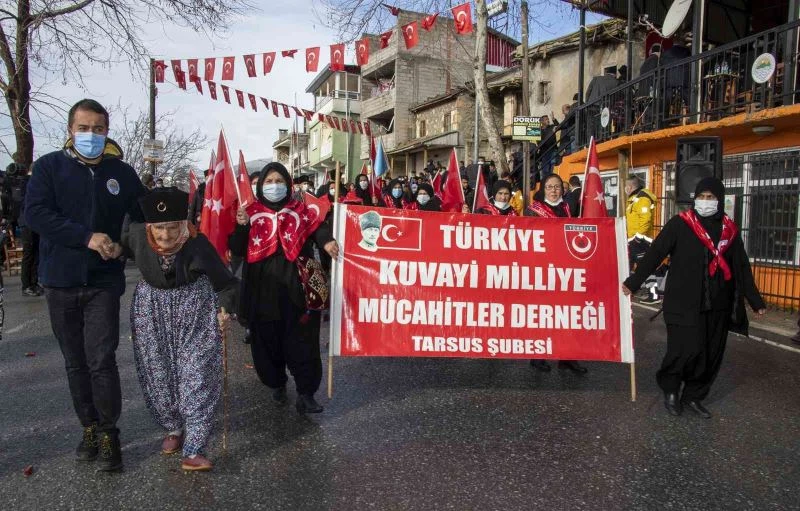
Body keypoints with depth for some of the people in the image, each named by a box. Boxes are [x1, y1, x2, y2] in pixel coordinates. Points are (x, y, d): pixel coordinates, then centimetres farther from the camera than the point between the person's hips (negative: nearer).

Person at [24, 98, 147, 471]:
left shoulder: (122, 172, 4)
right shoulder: (49, 166, 1)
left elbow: (144, 217, 7)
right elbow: (35, 213, -11)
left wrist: (122, 246, -11)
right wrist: (87, 237, -20)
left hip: (103, 281, -1)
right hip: (60, 282, 1)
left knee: (101, 360, -6)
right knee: (75, 361, 11)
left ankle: (108, 433, 8)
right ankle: (89, 427, 26)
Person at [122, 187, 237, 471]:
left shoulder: (197, 245, -23)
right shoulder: (137, 235, -15)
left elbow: (226, 282, -12)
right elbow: (119, 249, 12)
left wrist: (226, 308, -16)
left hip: (195, 311, -3)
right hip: (152, 310, 3)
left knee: (197, 377, -7)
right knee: (159, 375, 9)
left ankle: (193, 450, -2)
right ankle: (174, 428, 34)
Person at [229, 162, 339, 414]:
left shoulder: (300, 210, 6)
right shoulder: (251, 212, 6)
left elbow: (317, 228, -7)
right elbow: (237, 249, 1)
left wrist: (326, 241, -28)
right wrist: (241, 226, -16)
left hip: (296, 285, -1)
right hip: (263, 288, 1)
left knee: (301, 341, -2)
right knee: (268, 339, 12)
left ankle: (305, 394, 4)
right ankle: (277, 384, 34)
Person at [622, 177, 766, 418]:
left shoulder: (729, 229, 7)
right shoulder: (680, 224, -5)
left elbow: (742, 267, 14)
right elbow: (654, 253, -9)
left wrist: (755, 300, 16)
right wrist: (633, 281, -13)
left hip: (717, 305, 5)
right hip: (684, 303, -5)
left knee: (711, 354, 8)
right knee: (687, 349, -10)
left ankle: (693, 396, 25)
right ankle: (670, 388, 16)